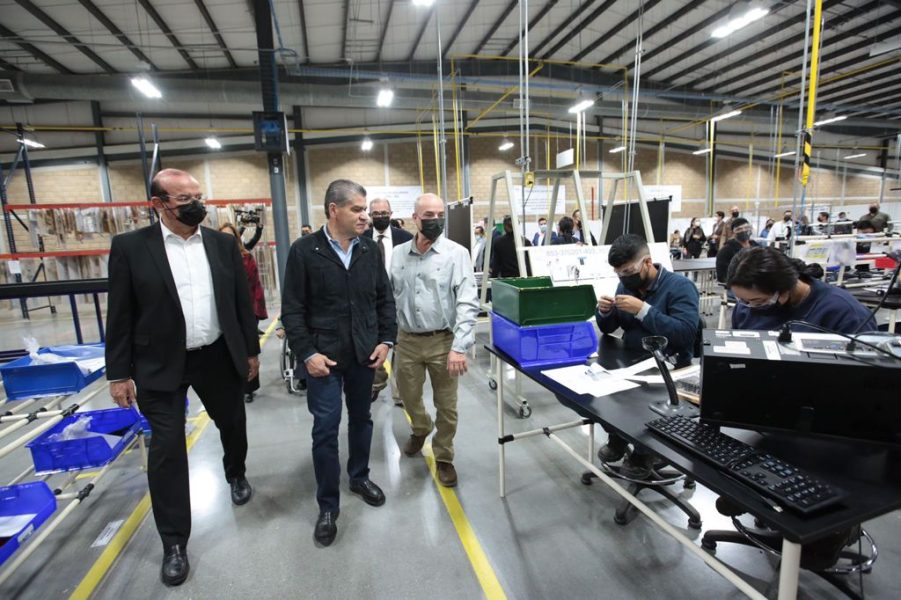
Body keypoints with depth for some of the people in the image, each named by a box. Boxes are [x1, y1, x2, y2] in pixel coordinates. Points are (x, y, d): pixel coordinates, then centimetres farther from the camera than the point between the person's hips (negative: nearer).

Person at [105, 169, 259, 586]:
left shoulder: (223, 244, 0)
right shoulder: (130, 247, -7)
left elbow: (242, 300, 5)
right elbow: (120, 315, -4)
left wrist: (251, 350, 6)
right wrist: (119, 373, -4)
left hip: (220, 358, 3)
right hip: (161, 365, -2)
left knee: (233, 424, 19)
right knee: (166, 450, 4)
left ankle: (236, 474, 52)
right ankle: (174, 543, 21)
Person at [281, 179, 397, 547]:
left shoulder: (370, 250, 2)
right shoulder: (304, 251, -9)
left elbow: (385, 299, 7)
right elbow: (292, 310, -7)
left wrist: (386, 340, -1)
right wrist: (307, 353, -13)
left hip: (365, 354, 4)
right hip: (324, 357, -3)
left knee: (361, 418, 19)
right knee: (325, 429, 3)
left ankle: (359, 477, 42)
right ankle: (327, 506, 21)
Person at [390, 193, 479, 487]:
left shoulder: (456, 253, -9)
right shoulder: (398, 254, 3)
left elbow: (467, 303, -14)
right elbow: (389, 297, 9)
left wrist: (460, 346, -21)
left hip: (443, 341, -3)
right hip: (407, 341, 3)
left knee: (446, 406, 10)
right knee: (409, 398, 20)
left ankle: (444, 458, 33)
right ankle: (420, 429, 52)